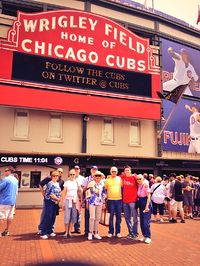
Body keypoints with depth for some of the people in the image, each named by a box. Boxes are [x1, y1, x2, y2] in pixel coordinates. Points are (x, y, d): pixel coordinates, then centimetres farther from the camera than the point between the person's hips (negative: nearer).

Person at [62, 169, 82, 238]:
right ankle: (66, 232, 7)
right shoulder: (66, 183, 3)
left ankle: (70, 232, 13)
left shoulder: (77, 182, 9)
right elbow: (64, 193, 3)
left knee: (73, 217, 3)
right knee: (67, 217, -5)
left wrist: (81, 200, 4)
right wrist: (63, 203, -1)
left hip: (75, 201, 2)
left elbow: (79, 192, 12)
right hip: (68, 200, -2)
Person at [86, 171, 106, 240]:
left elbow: (103, 194, 14)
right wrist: (87, 203, -1)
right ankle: (90, 233, 6)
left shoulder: (102, 184, 7)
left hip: (99, 203, 4)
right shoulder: (91, 184, -4)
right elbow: (88, 193, -1)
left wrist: (103, 203, 12)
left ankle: (96, 233, 18)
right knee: (92, 218, -7)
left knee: (98, 218, 7)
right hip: (92, 203, -4)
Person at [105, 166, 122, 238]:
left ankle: (118, 232, 16)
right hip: (110, 200, -1)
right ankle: (110, 232, 14)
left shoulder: (120, 179, 6)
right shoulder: (107, 180, 5)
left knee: (118, 216, 5)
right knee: (111, 216, 3)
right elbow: (105, 190, 10)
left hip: (119, 200, 1)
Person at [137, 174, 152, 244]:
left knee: (146, 222, -8)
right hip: (141, 205, 7)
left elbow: (148, 197, -13)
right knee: (141, 222, 8)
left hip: (147, 204, -6)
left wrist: (147, 207, -15)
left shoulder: (145, 186, -12)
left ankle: (148, 237, 4)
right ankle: (144, 236, 20)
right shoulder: (138, 186, 5)